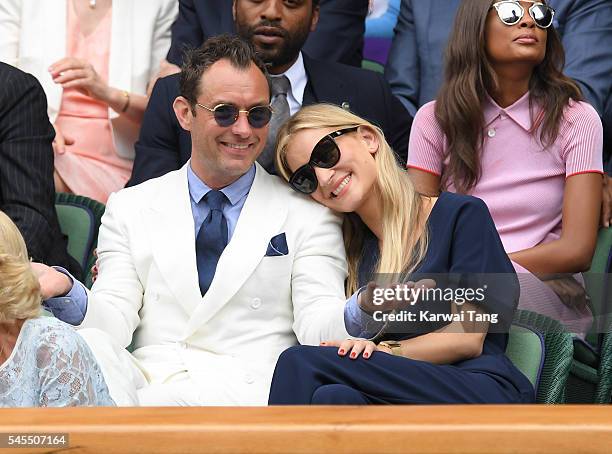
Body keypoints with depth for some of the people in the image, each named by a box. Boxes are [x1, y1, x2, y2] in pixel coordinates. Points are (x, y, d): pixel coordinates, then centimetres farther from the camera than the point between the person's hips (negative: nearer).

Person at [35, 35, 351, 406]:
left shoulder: (306, 215, 11)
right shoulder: (130, 209, 16)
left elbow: (318, 326, -1)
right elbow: (113, 323, 6)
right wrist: (65, 294, -17)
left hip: (246, 390, -3)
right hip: (139, 382, 3)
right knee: (92, 349, -31)